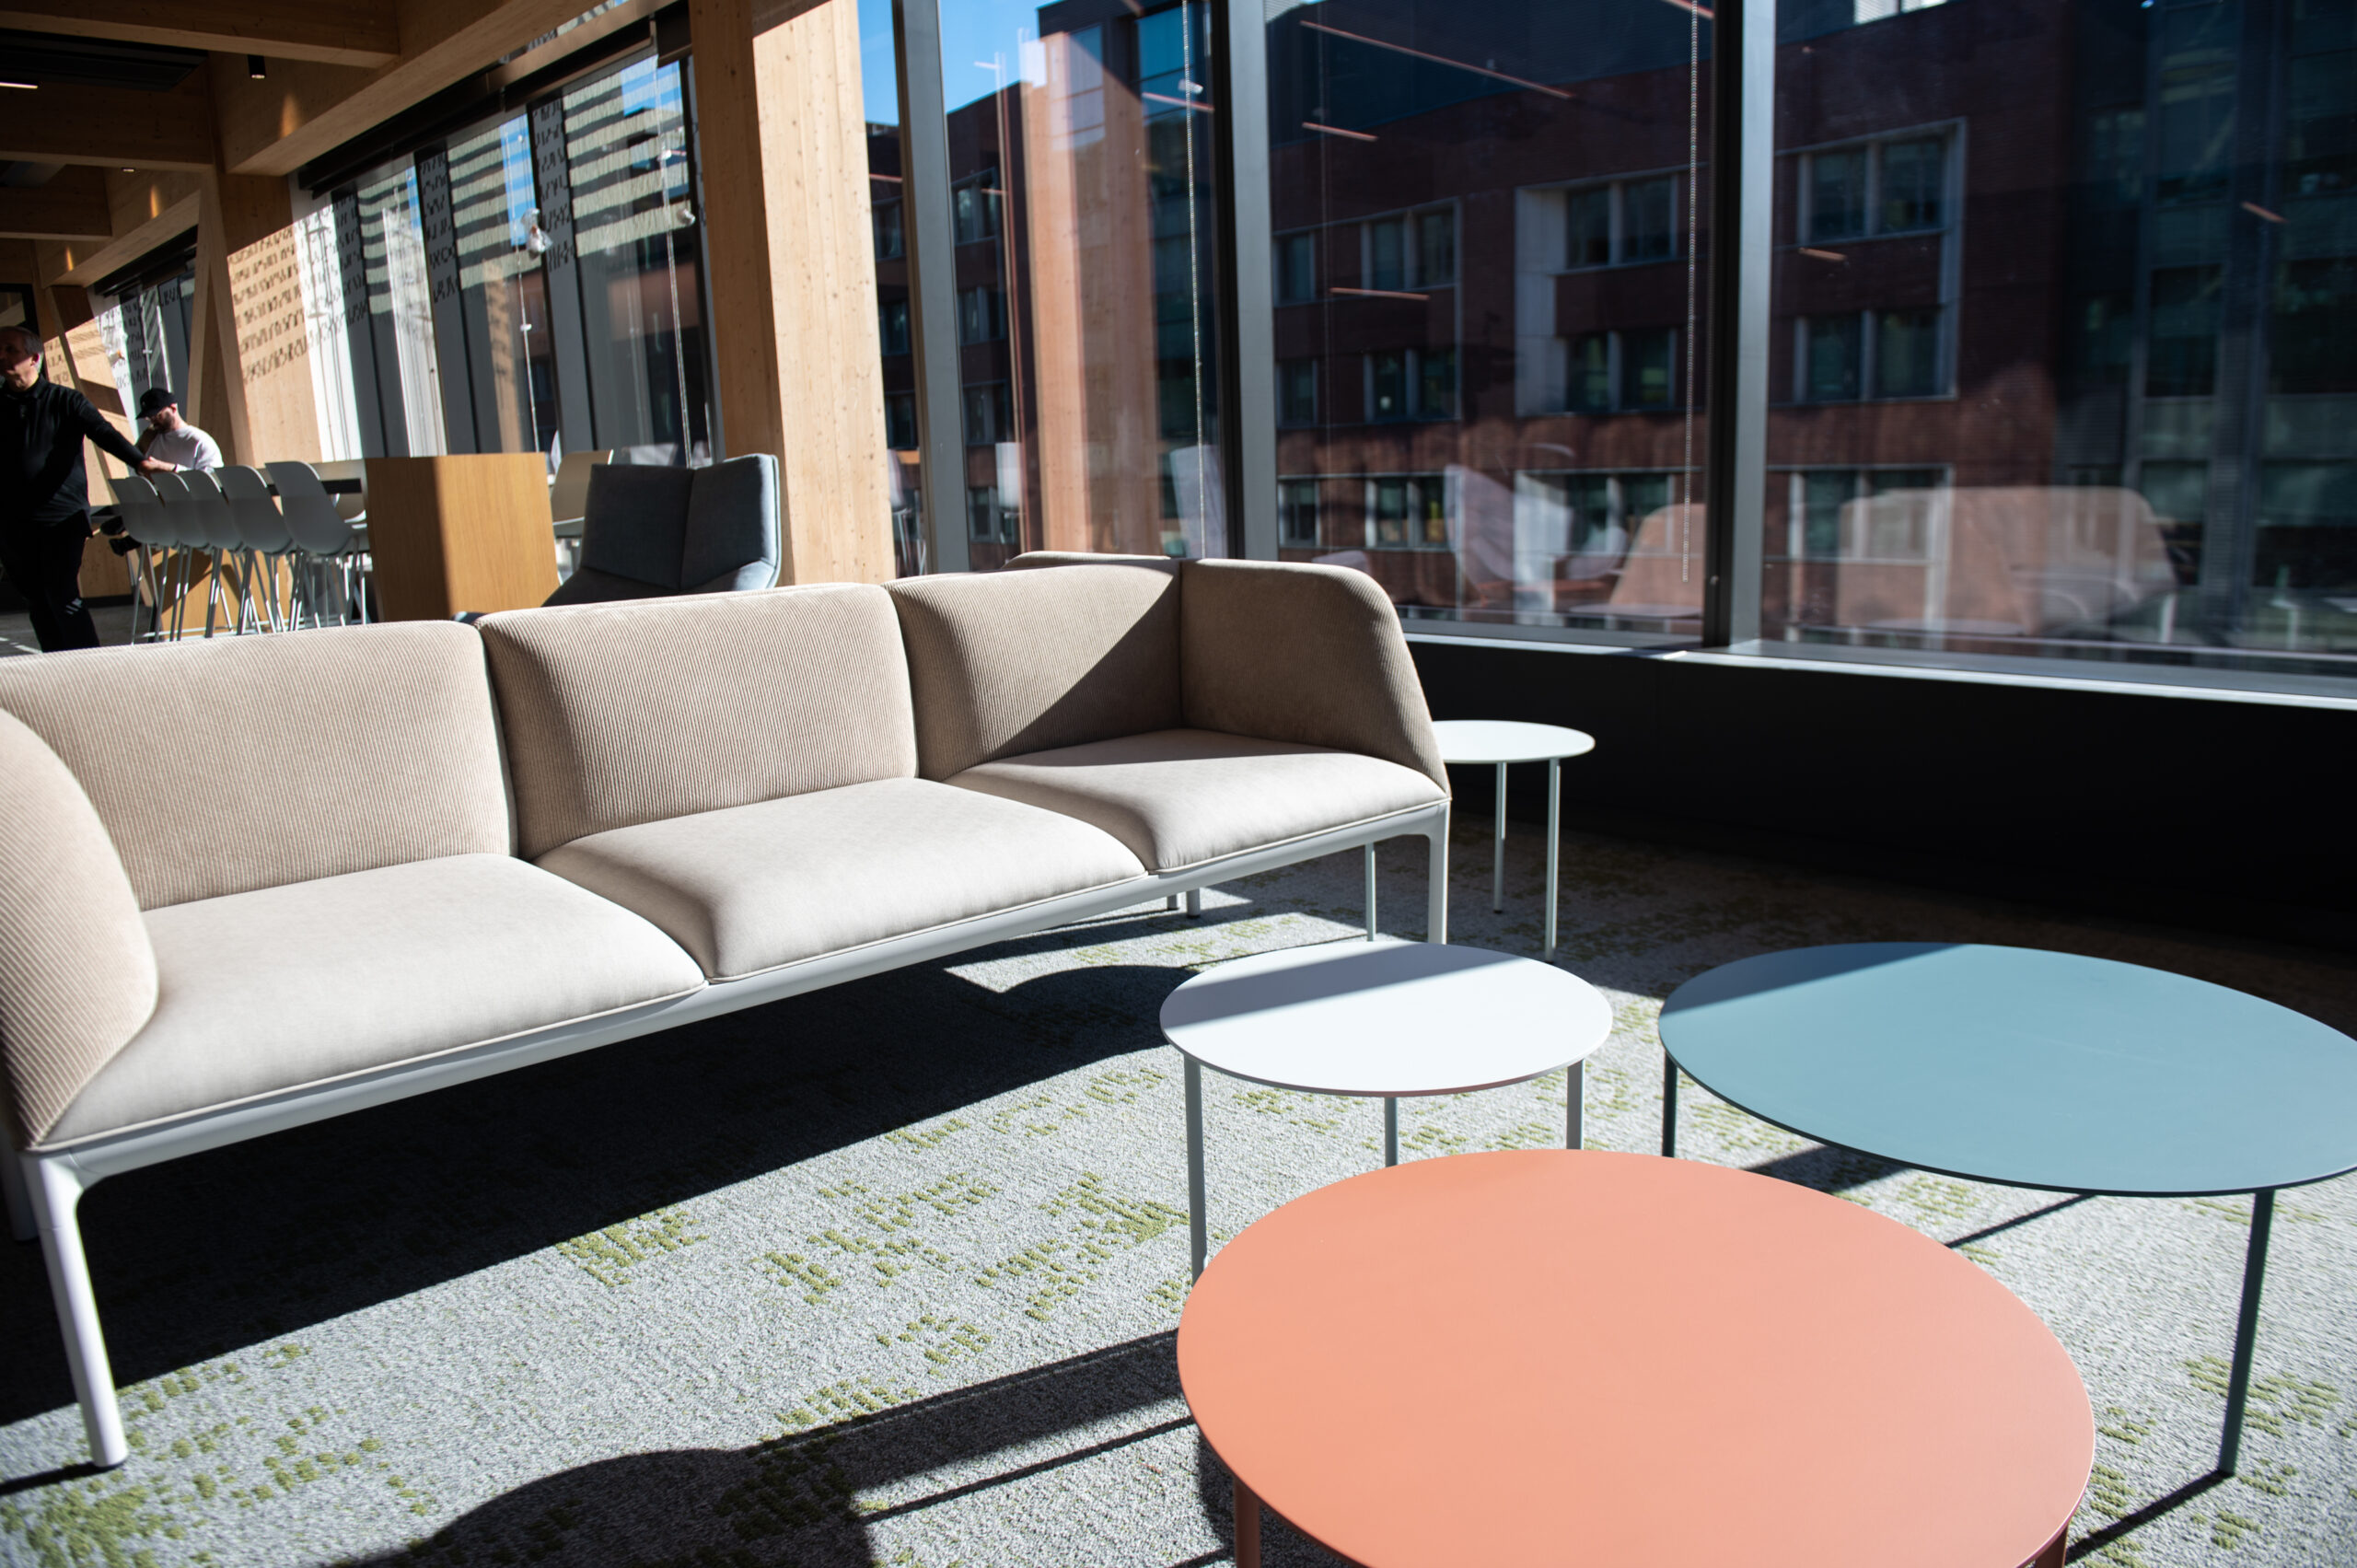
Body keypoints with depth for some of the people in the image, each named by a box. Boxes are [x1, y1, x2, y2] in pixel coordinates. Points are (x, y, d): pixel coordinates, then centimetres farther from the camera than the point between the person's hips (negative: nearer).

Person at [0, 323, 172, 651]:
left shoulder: (65, 401, 2)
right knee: (37, 602, 7)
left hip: (62, 517, -4)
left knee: (63, 597, -11)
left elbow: (104, 433, -13)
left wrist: (139, 460, -29)